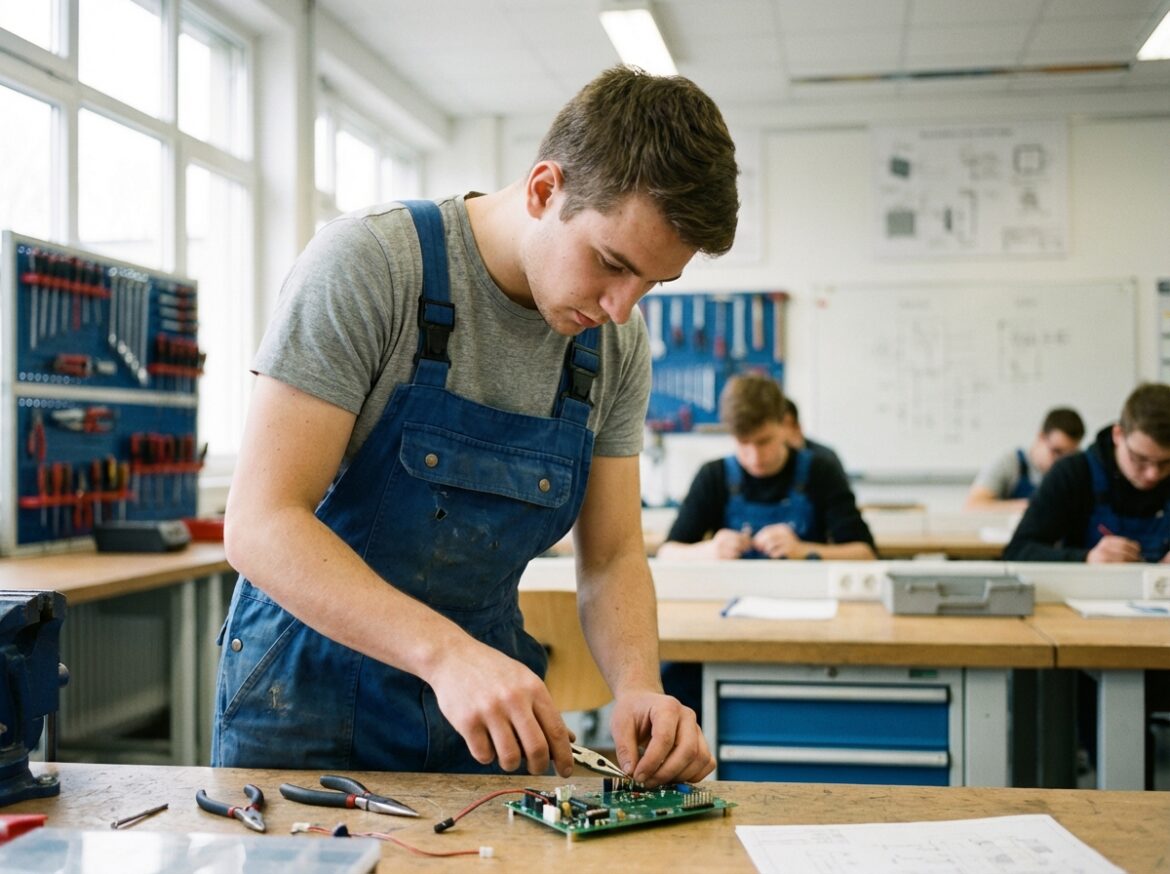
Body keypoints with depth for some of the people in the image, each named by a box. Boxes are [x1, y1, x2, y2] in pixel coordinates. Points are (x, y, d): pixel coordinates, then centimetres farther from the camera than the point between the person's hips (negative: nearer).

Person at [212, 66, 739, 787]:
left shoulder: (617, 345, -3)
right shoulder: (367, 263, -20)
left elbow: (612, 557, 1)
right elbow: (260, 524, -25)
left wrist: (638, 685, -19)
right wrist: (445, 651, -36)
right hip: (313, 683, -3)